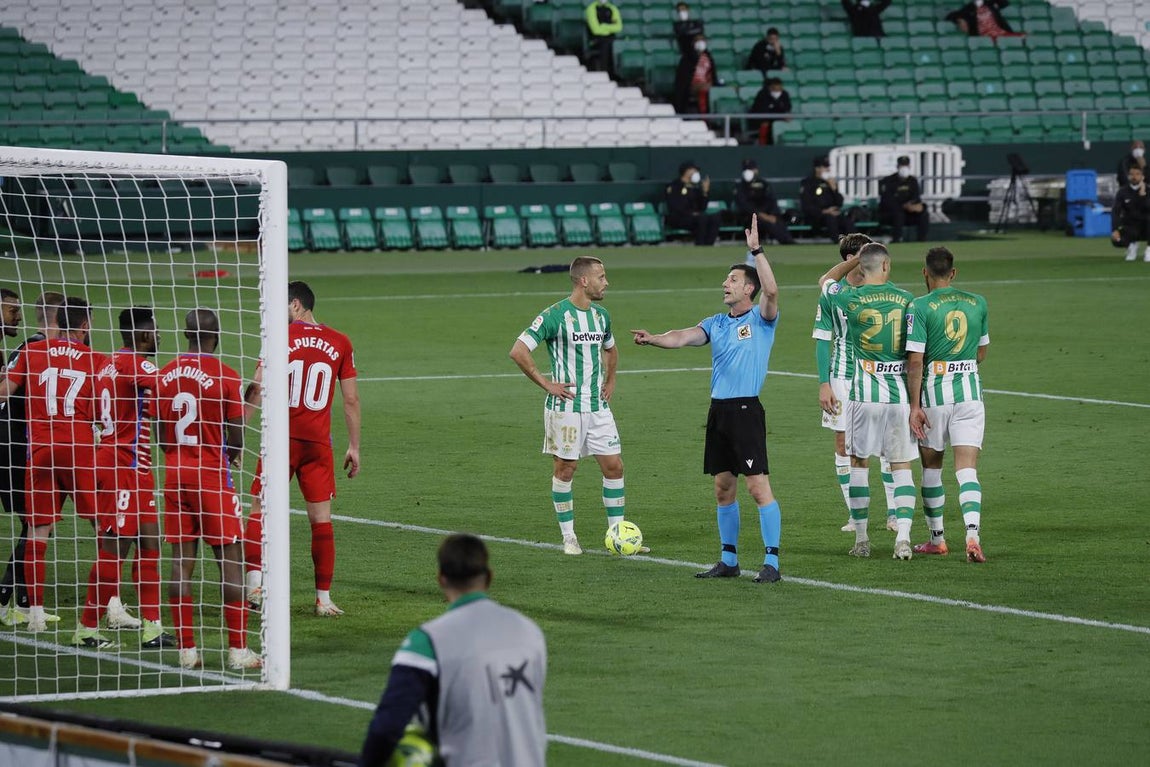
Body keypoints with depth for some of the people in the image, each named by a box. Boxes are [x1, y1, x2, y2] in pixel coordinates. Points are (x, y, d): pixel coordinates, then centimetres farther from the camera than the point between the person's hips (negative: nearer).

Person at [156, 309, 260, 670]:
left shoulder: (166, 375, 4)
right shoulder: (224, 375, -10)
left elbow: (160, 433, 11)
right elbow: (236, 436, -7)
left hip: (175, 474, 4)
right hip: (212, 476, -4)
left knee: (182, 560, 6)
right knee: (230, 559, 1)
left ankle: (186, 649, 5)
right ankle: (238, 649, -1)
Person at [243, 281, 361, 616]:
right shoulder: (340, 343, 6)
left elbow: (257, 388, -8)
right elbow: (351, 399, 7)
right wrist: (354, 447, 14)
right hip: (319, 443, 2)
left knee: (260, 510, 4)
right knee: (321, 519, 7)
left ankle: (254, 584, -9)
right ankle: (323, 598, 7)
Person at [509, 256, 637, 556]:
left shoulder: (601, 315, 10)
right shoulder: (555, 316, -12)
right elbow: (518, 351, -16)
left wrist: (610, 380, 17)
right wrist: (546, 383, -14)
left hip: (598, 405, 6)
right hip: (566, 406, -6)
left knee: (614, 466, 3)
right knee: (565, 468, 1)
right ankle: (569, 538, 10)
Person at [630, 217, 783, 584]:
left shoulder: (761, 319, -2)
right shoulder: (716, 323, 14)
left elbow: (771, 290, -21)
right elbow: (684, 337, 1)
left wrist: (756, 250, -22)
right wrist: (653, 339, -17)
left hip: (747, 409, -7)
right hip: (719, 411, 7)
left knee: (758, 486, -10)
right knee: (723, 488, 10)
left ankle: (771, 562, -9)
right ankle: (728, 560, 18)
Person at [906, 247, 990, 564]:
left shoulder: (920, 307, -8)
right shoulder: (977, 303, 6)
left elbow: (915, 360, -12)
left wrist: (914, 405, -9)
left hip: (934, 390, -2)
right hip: (970, 389, 2)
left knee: (931, 466, 14)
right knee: (967, 468, -2)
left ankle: (937, 538, 23)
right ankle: (972, 535, -21)